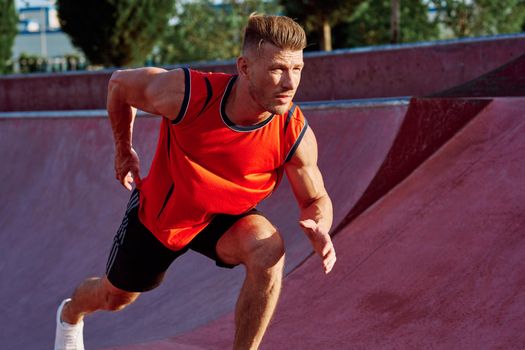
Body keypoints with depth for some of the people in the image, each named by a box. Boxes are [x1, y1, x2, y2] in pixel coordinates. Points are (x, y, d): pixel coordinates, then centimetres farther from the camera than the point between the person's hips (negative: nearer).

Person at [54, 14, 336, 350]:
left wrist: (319, 229, -37)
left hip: (225, 219, 0)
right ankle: (71, 313, 59)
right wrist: (124, 151, 2)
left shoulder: (296, 135, -30)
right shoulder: (186, 93, -35)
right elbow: (120, 83, -13)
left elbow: (316, 199, -12)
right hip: (158, 211, 0)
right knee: (115, 297, 21)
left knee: (269, 249, -33)